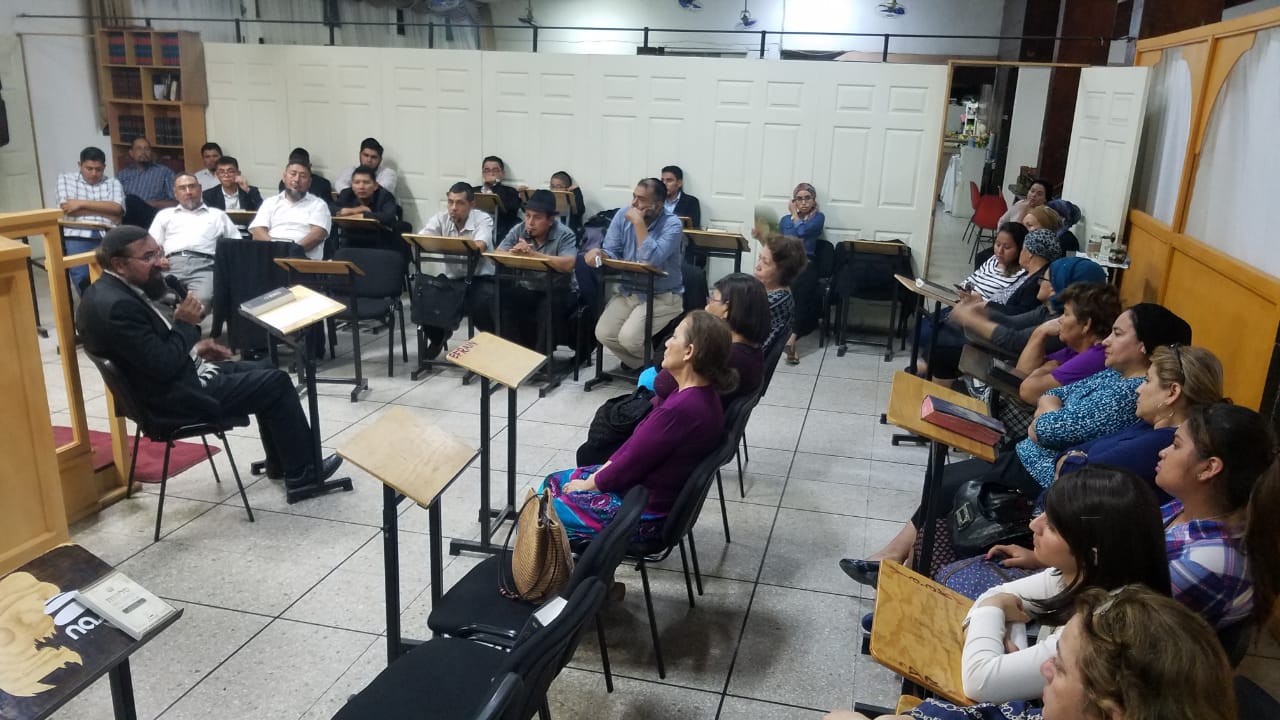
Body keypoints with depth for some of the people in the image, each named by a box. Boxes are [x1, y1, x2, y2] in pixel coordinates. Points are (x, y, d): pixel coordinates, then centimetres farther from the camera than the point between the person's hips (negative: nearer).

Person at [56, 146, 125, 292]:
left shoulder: (113, 183, 19)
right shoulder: (65, 179, 17)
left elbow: (116, 208, 0)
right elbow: (66, 208, 1)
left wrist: (81, 203, -4)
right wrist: (105, 212, 0)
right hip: (78, 236, -1)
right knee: (81, 275, -28)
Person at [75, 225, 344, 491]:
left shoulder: (111, 290, 5)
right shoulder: (117, 305, -27)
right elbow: (164, 366, -26)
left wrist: (193, 346, 9)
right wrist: (185, 324, -15)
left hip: (180, 376, 11)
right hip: (177, 394, -11)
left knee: (266, 374, 17)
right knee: (277, 383, -5)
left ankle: (280, 461, 27)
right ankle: (302, 470, 9)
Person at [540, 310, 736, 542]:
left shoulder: (679, 410, -32)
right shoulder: (701, 393, -2)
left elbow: (630, 465, -21)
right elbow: (636, 443, 7)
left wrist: (587, 485, -5)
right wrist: (601, 471, 3)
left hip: (645, 513, -9)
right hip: (645, 487, 9)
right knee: (553, 483, 18)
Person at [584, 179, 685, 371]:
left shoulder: (672, 225, -17)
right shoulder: (622, 217, -1)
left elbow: (651, 261, -30)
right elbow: (612, 253, -4)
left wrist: (639, 223, -29)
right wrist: (599, 253, -28)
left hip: (662, 296, -5)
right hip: (627, 292, 5)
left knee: (629, 338, -24)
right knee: (603, 334, -14)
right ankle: (640, 365, 13)